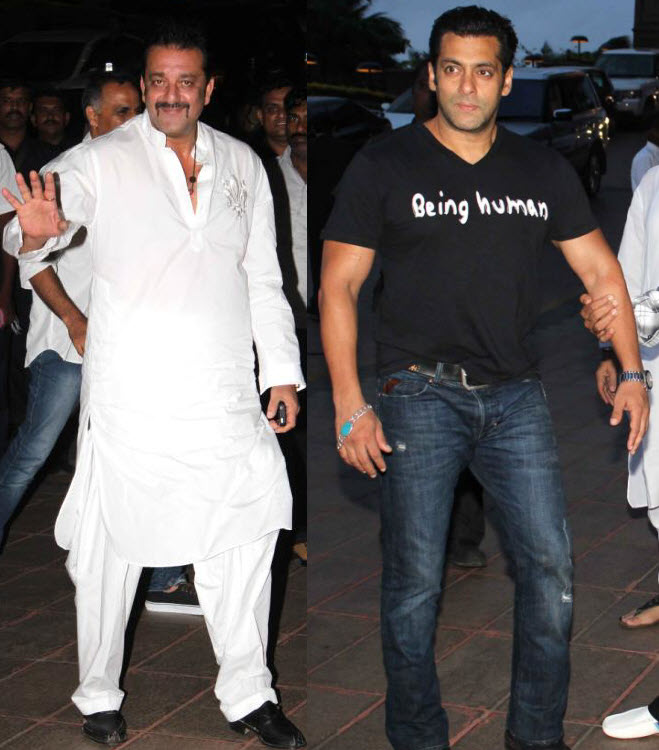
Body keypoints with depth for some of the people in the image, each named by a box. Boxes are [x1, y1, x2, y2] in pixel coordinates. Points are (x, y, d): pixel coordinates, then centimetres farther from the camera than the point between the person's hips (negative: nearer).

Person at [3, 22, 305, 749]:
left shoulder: (241, 164, 11)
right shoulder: (102, 160, -3)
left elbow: (263, 278, 15)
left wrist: (282, 370, 10)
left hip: (224, 394, 4)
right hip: (129, 396, -3)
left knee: (244, 542, 7)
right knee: (110, 546, 4)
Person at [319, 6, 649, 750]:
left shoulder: (543, 170, 10)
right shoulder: (383, 167, 1)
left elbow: (601, 272, 14)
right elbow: (338, 286, -1)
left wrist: (631, 371, 3)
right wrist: (350, 407, -9)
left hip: (515, 395, 3)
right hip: (420, 395, -3)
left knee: (551, 567, 0)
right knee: (415, 582, -1)